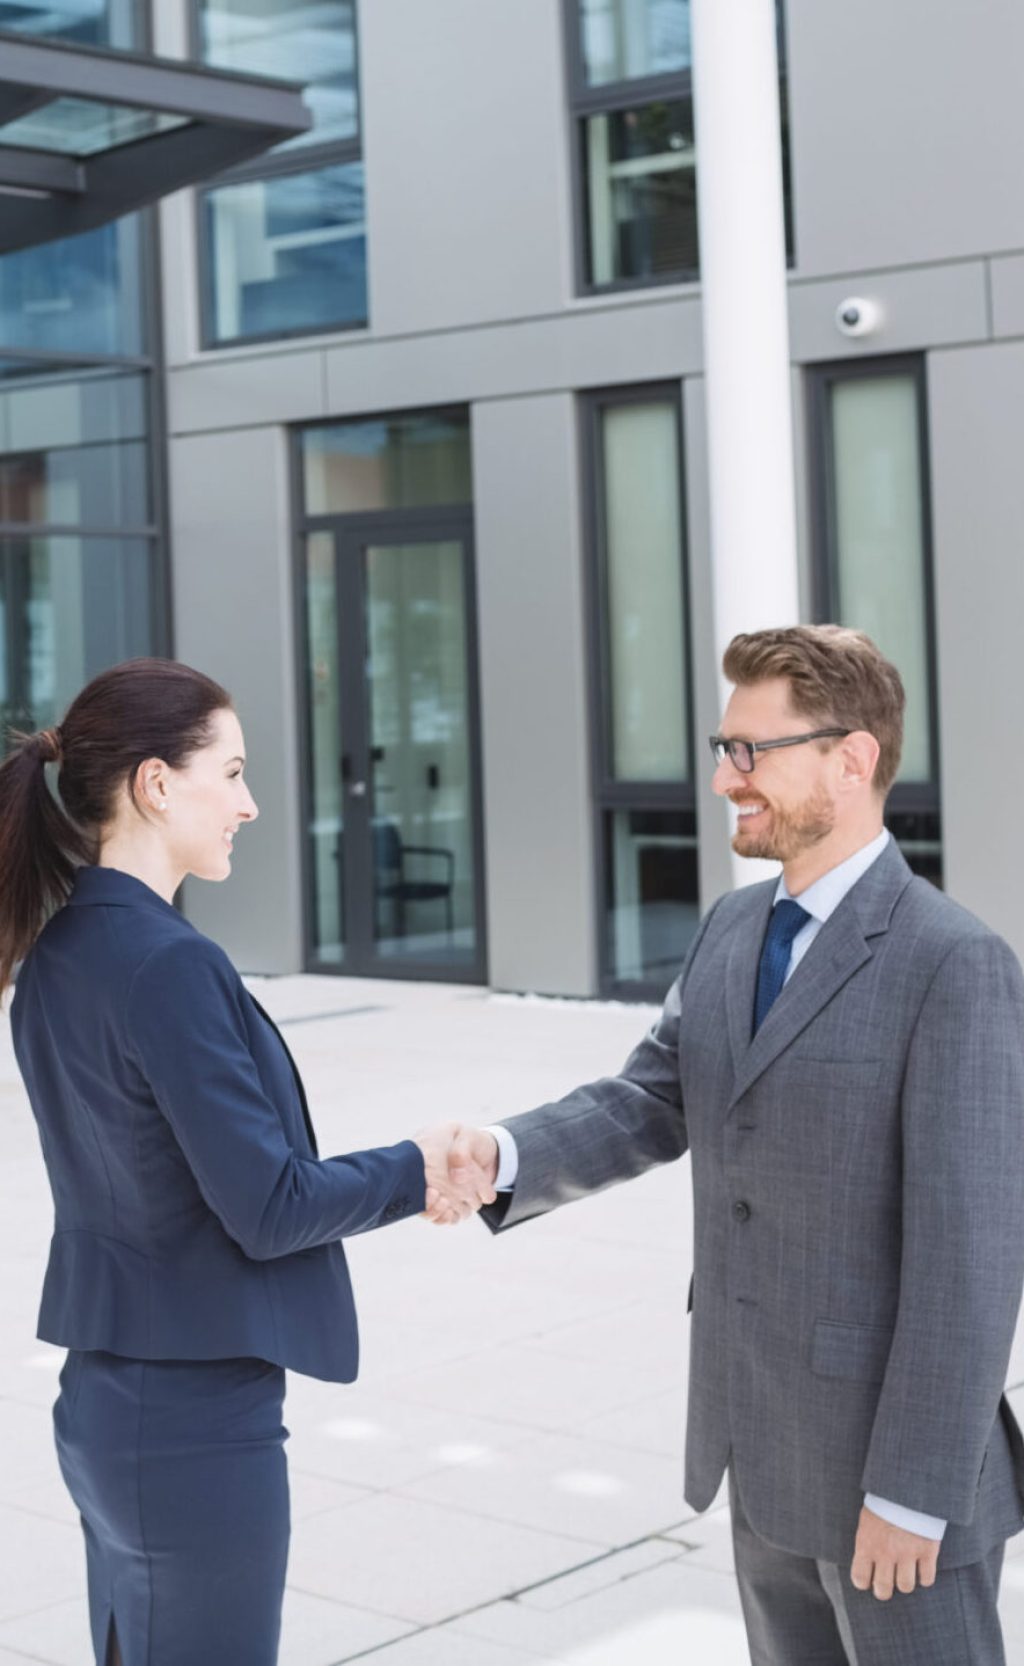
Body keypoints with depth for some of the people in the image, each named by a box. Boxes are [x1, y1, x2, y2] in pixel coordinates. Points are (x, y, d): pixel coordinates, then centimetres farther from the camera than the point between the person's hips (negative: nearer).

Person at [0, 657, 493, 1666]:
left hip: (108, 1398, 9)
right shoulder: (167, 965, -21)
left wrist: (382, 1180, 6)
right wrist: (414, 1172, -3)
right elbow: (268, 1210, -19)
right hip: (196, 1426, -9)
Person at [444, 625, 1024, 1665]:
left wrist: (914, 1492, -20)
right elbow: (649, 1107, 2)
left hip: (891, 1455, -7)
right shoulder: (734, 930, 7)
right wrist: (504, 1156, -18)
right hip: (765, 1443, 8)